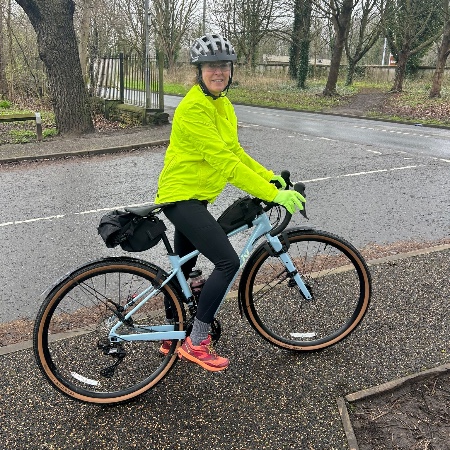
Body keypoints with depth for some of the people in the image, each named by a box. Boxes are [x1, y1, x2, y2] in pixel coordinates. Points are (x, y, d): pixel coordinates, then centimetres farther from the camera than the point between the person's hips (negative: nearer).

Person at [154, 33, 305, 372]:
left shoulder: (223, 105, 9)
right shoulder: (193, 108, -22)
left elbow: (235, 152, 13)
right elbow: (223, 161, -28)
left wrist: (271, 177, 3)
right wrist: (273, 194, -29)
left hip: (193, 197, 10)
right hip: (182, 197, -10)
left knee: (183, 269, 19)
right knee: (228, 262, -16)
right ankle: (196, 343, -1)